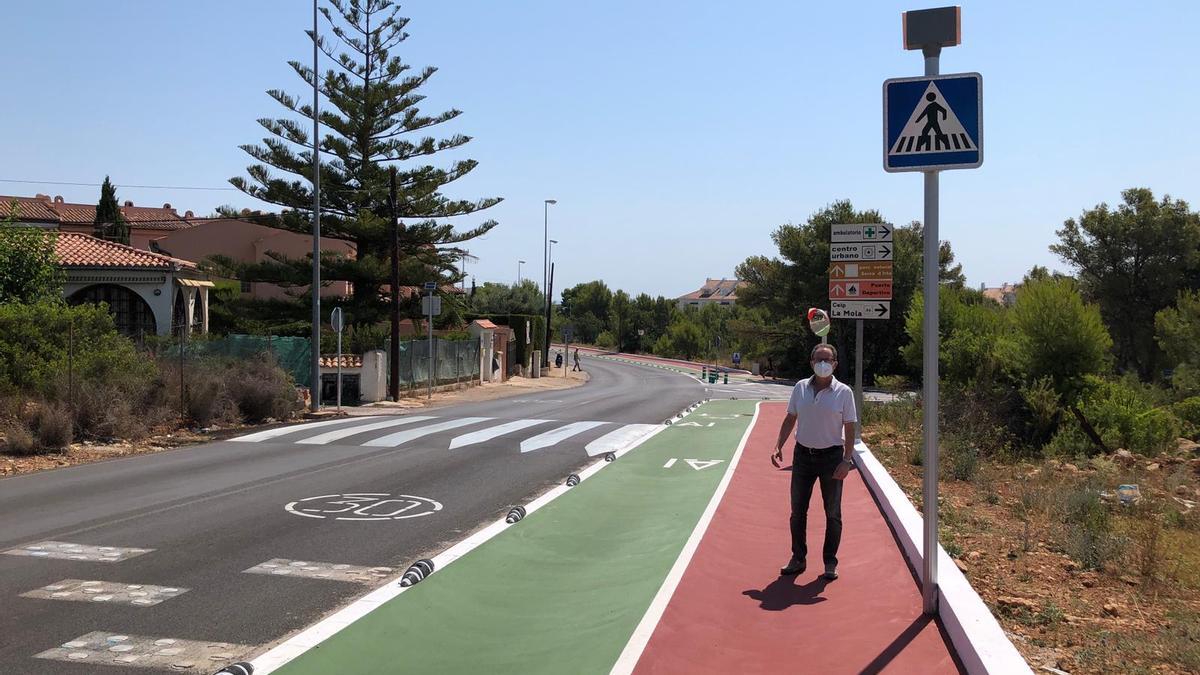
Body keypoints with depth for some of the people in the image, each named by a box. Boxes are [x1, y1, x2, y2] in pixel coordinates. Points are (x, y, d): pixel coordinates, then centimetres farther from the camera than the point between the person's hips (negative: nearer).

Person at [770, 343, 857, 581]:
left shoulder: (843, 392, -6)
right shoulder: (800, 388, 2)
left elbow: (850, 428, -5)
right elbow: (790, 419, 10)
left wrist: (847, 460, -13)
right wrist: (779, 446, 0)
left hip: (831, 456, -3)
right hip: (803, 454, 3)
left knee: (832, 513, 6)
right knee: (797, 510, 8)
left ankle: (830, 563, 18)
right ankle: (798, 559, 22)